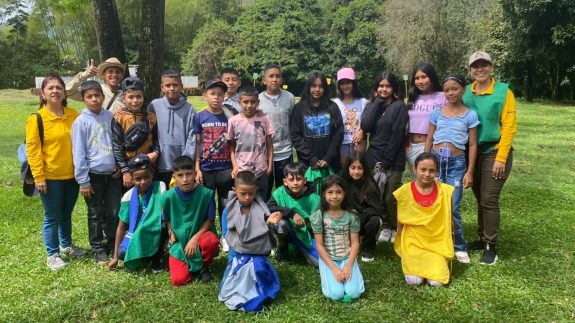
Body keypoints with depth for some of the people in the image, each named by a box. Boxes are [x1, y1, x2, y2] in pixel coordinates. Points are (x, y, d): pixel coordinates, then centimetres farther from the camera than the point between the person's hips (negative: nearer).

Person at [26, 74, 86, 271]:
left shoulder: (73, 115, 2)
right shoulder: (36, 119, -10)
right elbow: (32, 149, -10)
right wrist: (38, 176, -13)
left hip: (72, 175, 4)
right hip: (50, 178, -4)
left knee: (66, 214, 19)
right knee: (52, 217, 5)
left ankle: (66, 245, 37)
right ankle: (53, 255, 19)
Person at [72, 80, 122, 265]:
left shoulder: (110, 116, 2)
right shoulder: (81, 122, -8)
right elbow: (79, 153, -8)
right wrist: (83, 181, -9)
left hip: (113, 174, 3)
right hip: (94, 175, -3)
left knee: (114, 213, 10)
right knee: (96, 215, 8)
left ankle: (113, 246, 26)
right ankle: (98, 250, 22)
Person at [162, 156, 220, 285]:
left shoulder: (206, 193, -17)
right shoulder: (168, 197, -12)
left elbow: (209, 220, -9)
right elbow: (168, 221, 3)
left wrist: (195, 238, -18)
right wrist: (173, 240, -9)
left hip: (200, 234, -1)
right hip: (178, 240, 1)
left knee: (212, 241, -36)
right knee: (179, 280, -16)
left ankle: (204, 266, -2)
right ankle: (191, 265, 20)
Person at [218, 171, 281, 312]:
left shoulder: (260, 207, -5)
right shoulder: (229, 210, -6)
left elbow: (265, 231, -4)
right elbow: (227, 234, 2)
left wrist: (269, 222, -23)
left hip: (258, 256, 1)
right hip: (238, 256, 0)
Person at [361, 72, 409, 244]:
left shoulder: (399, 106, -1)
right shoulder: (372, 106, 12)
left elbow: (398, 135, -9)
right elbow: (365, 126, -8)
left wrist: (386, 161, -13)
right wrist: (377, 102, -6)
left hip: (394, 160, -4)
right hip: (374, 158, 4)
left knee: (390, 198, -4)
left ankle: (396, 229, 15)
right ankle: (386, 227, 19)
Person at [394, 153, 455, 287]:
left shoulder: (445, 190, -5)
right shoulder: (405, 191, -7)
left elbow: (448, 219, 5)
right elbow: (400, 221, 3)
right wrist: (404, 244, -1)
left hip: (437, 243, 1)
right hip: (412, 242, 0)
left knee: (437, 281, -18)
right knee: (414, 280, -19)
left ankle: (437, 262, 14)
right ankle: (410, 260, 13)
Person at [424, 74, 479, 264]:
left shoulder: (470, 115, 1)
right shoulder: (437, 113, 7)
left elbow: (473, 145, 1)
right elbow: (429, 140, 10)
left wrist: (469, 172, -3)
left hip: (457, 163, -2)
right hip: (435, 160, 2)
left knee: (452, 208, -5)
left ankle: (459, 247, 14)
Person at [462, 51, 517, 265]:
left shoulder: (503, 91, -8)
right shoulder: (465, 93, 3)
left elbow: (509, 127, -10)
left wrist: (501, 158, -15)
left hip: (494, 152, -4)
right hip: (473, 152, 4)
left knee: (489, 200, -5)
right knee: (480, 198, 13)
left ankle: (490, 247, 7)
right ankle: (482, 238, 28)